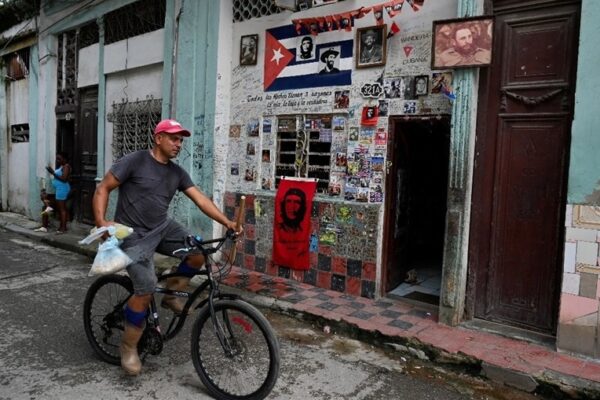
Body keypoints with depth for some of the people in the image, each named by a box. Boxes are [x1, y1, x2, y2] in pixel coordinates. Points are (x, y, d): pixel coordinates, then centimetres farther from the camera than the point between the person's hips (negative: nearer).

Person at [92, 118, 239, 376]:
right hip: (135, 235, -6)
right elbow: (103, 189, -8)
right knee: (146, 291, -15)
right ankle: (128, 346, 8)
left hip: (163, 228, 6)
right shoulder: (134, 161, -10)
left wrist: (227, 222, -8)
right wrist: (101, 222, -23)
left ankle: (170, 294, 12)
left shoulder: (177, 172, 6)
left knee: (199, 253, -13)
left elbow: (201, 200, 1)